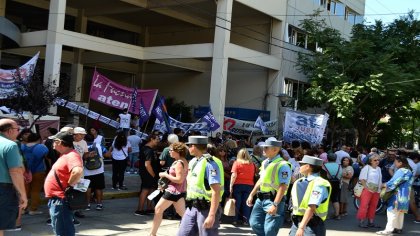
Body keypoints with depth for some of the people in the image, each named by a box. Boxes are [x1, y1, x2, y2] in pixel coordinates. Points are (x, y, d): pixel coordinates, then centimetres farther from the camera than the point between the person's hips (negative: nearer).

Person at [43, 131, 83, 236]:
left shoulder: (71, 155, -20)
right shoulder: (65, 155, 14)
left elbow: (78, 171, -39)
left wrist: (69, 185, -24)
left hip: (61, 200, -11)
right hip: (56, 199, 11)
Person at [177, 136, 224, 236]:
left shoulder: (210, 163, -16)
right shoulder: (193, 162, 11)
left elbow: (216, 191, -21)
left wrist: (212, 215, -25)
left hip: (206, 209, -8)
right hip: (192, 208, 8)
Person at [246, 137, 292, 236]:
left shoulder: (282, 165, -17)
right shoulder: (265, 163, 11)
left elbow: (283, 187, -22)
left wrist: (275, 205, -26)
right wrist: (251, 195, 21)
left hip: (273, 200, -8)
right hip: (261, 199, 9)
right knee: (255, 224, 12)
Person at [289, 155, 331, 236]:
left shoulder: (318, 184, -16)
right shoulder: (299, 182, 9)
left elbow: (312, 208, -23)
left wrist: (302, 227, -27)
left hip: (312, 224, -8)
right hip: (297, 222, 8)